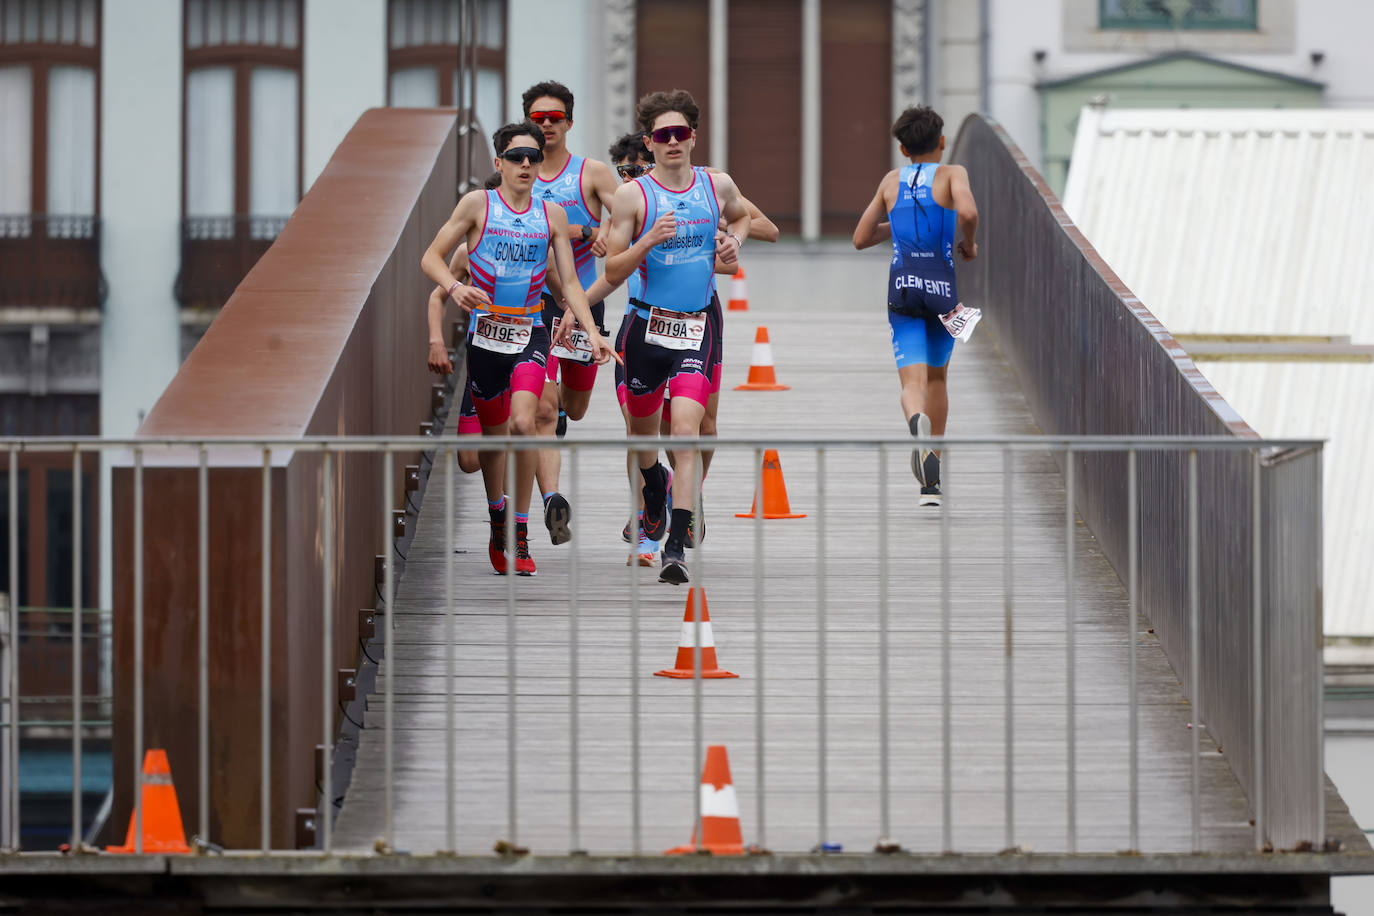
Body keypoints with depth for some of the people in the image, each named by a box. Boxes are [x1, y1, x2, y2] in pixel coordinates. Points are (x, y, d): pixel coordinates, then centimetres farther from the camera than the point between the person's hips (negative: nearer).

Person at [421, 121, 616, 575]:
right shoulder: (478, 204, -1)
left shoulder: (552, 215, 6)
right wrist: (455, 287, -22)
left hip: (530, 333, 0)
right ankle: (496, 513, 36)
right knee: (493, 435, 8)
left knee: (523, 423, -19)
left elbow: (569, 282, 8)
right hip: (484, 333, 0)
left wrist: (591, 332, -4)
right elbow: (431, 258, -1)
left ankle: (520, 534, -10)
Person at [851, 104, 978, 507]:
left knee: (913, 381, -9)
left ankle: (918, 422, -47)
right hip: (942, 285, -1)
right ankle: (932, 480, 21)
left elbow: (861, 238, 18)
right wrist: (969, 244, 1)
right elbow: (967, 211, -19)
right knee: (936, 376, 19)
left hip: (902, 285, 1)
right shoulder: (951, 174, 2)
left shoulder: (892, 181, 13)